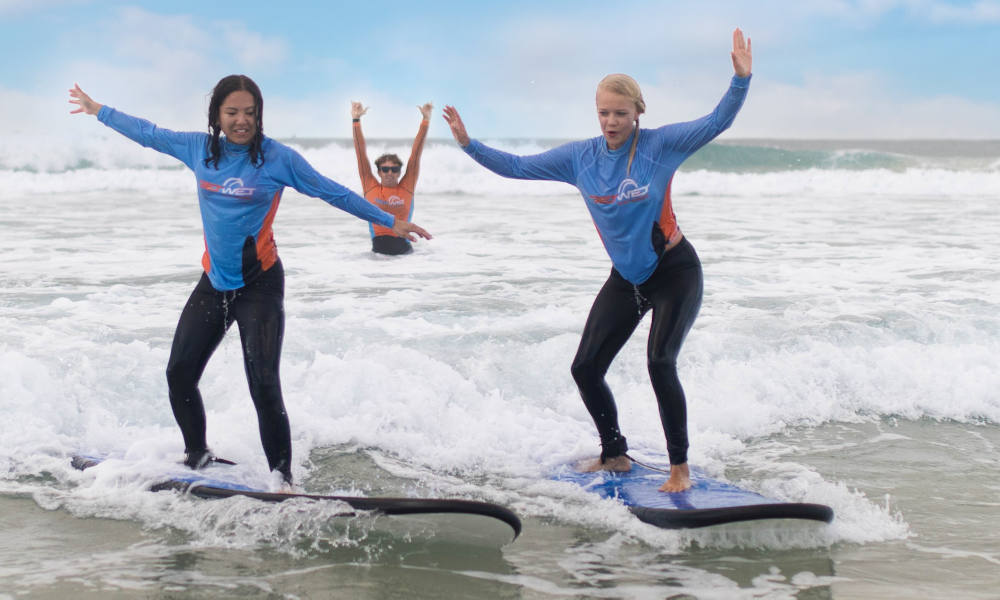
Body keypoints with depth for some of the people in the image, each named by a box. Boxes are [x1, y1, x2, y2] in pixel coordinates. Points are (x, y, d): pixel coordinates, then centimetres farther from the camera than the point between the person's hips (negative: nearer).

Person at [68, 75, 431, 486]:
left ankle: (283, 479, -5)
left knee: (264, 386, -14)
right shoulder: (199, 149, 2)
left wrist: (390, 222, 0)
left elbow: (335, 193, -2)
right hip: (213, 283, 5)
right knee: (179, 374, 8)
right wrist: (97, 110, 25)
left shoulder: (278, 158, -9)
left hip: (259, 285, -5)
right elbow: (147, 133, 16)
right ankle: (197, 456, 31)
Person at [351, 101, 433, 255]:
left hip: (402, 246, 2)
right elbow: (360, 151, 12)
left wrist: (426, 120, 13)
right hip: (379, 246, -2)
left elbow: (416, 152, 12)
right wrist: (355, 120, 13)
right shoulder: (370, 187, 11)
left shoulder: (407, 188, 11)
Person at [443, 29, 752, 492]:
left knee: (660, 364, -21)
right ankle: (615, 455, 24)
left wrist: (741, 79, -38)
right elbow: (516, 167, 2)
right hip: (626, 279, 5)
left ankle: (680, 467, -6)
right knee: (585, 369, 2)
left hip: (676, 273, -5)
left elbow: (716, 123, -23)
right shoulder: (580, 157, -4)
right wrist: (468, 145, -8)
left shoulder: (659, 145, -15)